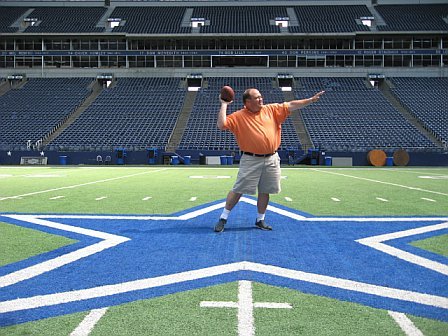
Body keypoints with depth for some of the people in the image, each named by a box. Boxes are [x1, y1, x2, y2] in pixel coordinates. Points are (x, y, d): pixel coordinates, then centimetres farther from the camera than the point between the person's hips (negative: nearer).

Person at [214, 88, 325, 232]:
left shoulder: (271, 109, 8)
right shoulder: (238, 116, -3)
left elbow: (291, 105, 9)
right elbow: (221, 125, -14)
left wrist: (311, 100, 6)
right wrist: (224, 105, -10)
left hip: (271, 159, 4)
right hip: (251, 160, -4)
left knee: (265, 191, 10)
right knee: (238, 190, -4)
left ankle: (260, 220, 24)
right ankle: (223, 218, 7)